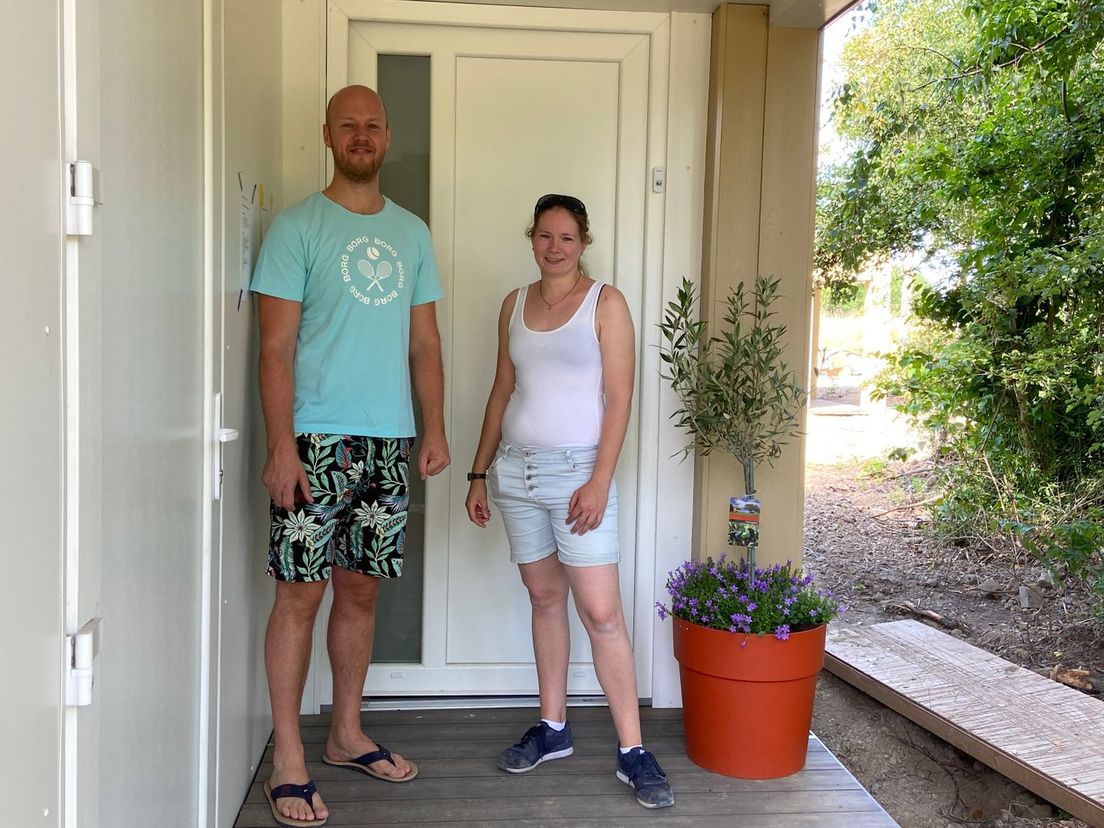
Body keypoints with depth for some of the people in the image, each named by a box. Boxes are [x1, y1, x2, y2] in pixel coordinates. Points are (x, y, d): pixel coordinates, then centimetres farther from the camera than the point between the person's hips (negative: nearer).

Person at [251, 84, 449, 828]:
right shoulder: (298, 227, -3)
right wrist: (281, 446, -15)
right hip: (316, 440, -5)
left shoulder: (412, 232, 13)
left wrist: (434, 430, 7)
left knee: (361, 590, 12)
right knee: (301, 593, -2)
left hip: (389, 442, 5)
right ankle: (288, 760, 9)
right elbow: (277, 345, -8)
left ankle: (347, 734, 27)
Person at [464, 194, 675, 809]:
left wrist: (600, 480, -15)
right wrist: (481, 473, 13)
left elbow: (619, 398, -8)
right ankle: (553, 729, 25)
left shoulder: (606, 302, -3)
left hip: (577, 469, -5)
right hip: (516, 467, 5)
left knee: (602, 613, -6)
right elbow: (503, 391, 15)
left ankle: (633, 751, 3)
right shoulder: (515, 304, 12)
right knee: (545, 598, 12)